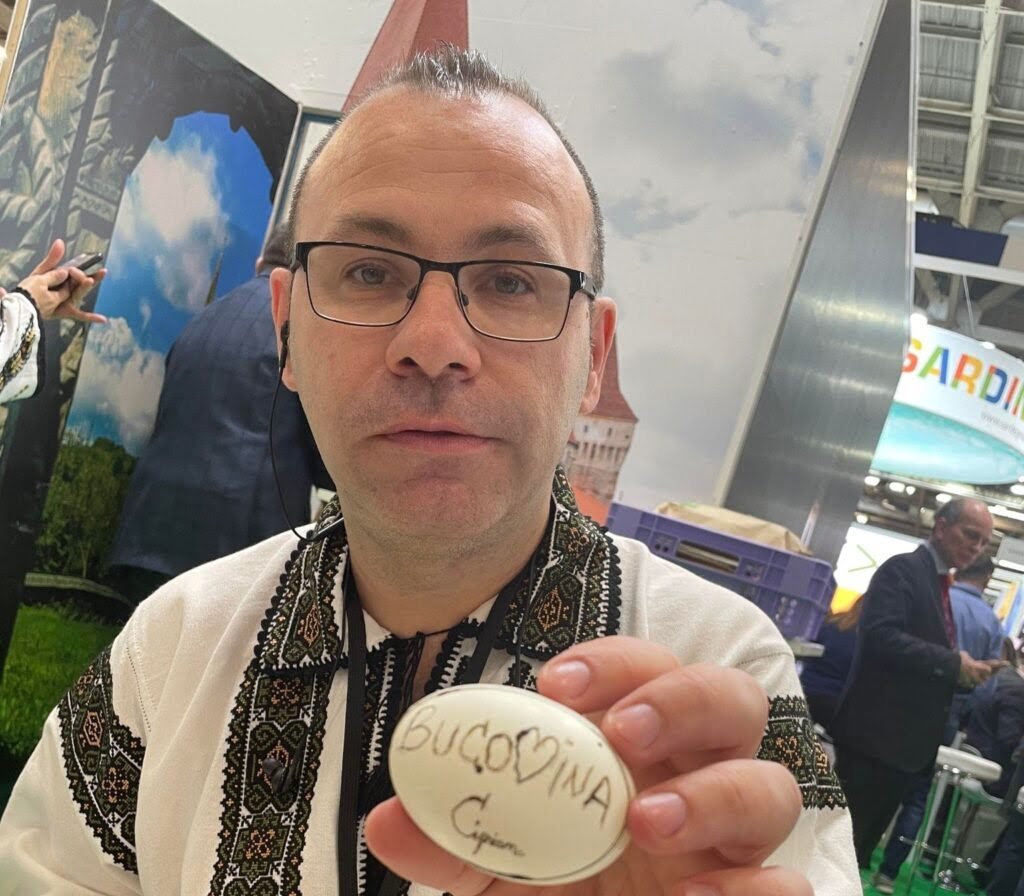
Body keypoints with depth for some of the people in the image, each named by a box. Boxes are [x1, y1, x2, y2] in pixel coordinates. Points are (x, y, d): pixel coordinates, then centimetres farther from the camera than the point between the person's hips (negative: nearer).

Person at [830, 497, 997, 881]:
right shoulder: (902, 569, -9)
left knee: (862, 843, 14)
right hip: (876, 733, -9)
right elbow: (881, 636, -23)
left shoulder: (941, 585, 17)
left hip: (909, 739, 9)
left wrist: (963, 672, 0)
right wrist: (952, 663, -21)